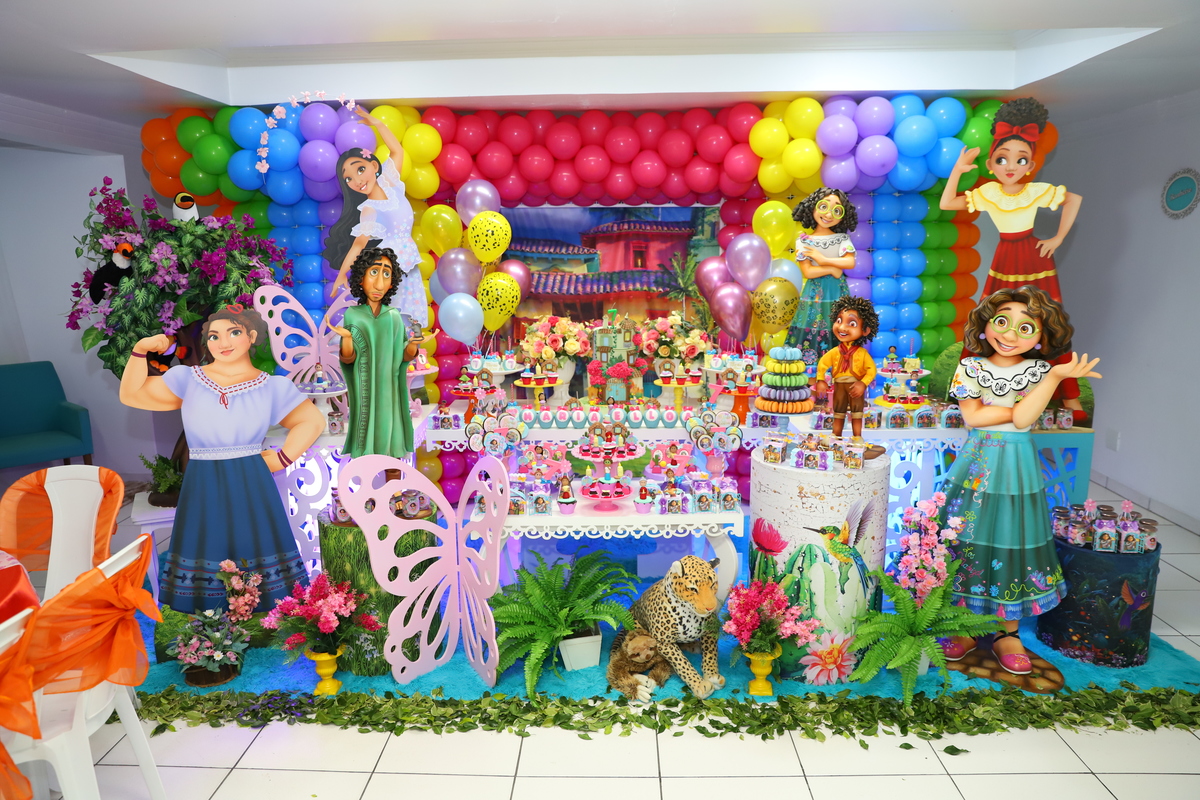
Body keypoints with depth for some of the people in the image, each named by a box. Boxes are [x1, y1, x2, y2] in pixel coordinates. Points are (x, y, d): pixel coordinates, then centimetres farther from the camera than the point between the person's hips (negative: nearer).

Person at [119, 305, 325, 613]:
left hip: (251, 486, -1)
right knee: (204, 554, 4)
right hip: (203, 487, 1)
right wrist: (140, 351, -3)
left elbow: (313, 421, 9)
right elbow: (131, 394, 8)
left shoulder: (272, 386, 5)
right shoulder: (187, 378, 8)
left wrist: (282, 460, 2)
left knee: (257, 552, 1)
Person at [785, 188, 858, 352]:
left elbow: (850, 263, -11)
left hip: (837, 292, 2)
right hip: (815, 294, -1)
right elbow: (807, 272, -10)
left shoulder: (842, 239, 4)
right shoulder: (804, 240, -2)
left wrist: (823, 259, -13)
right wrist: (832, 269, -10)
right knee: (811, 334, -2)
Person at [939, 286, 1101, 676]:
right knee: (968, 542, 4)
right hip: (978, 464, 0)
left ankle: (1007, 633, 21)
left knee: (1013, 545, 5)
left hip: (1017, 466, 0)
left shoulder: (1037, 371, -1)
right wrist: (1015, 408, -10)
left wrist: (1055, 377, -22)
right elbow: (972, 416, -10)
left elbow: (1023, 419, -16)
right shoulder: (971, 367, -1)